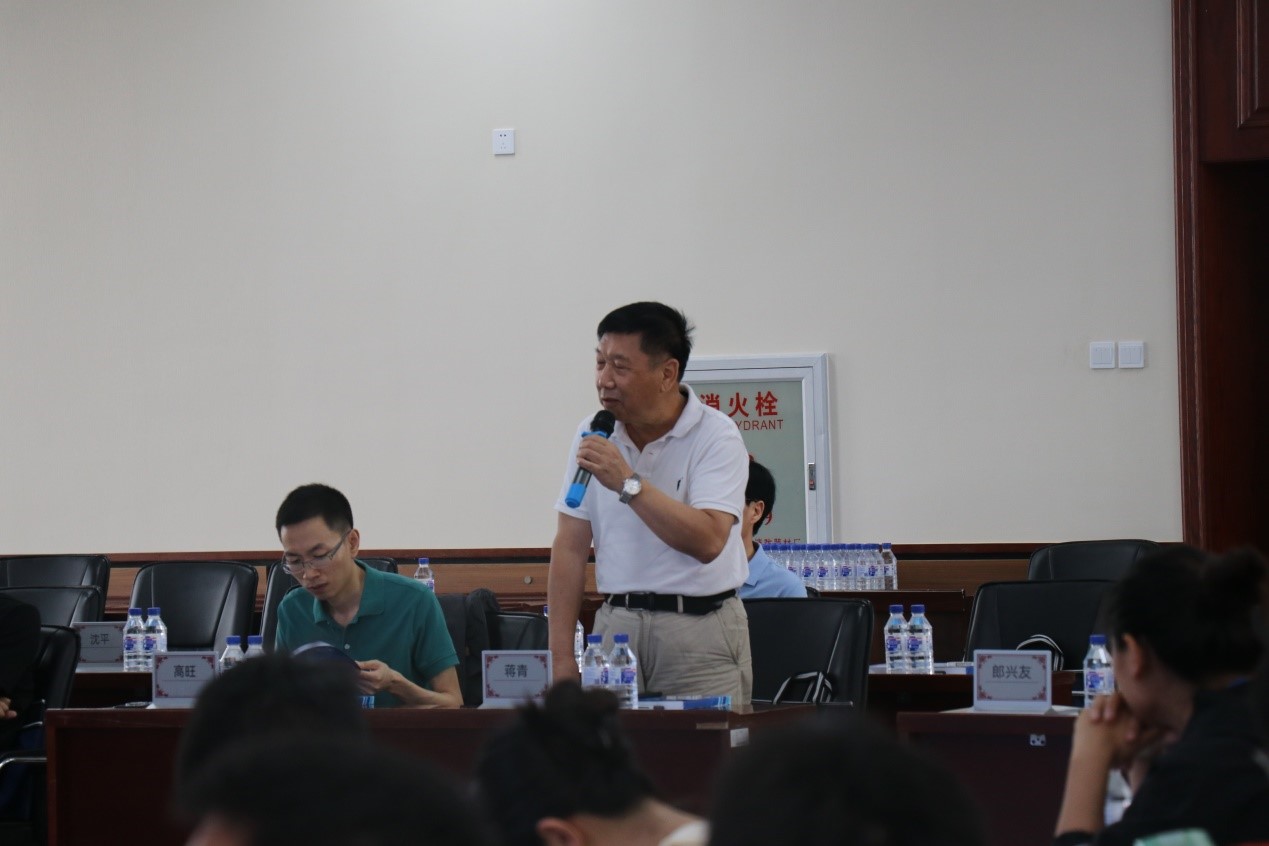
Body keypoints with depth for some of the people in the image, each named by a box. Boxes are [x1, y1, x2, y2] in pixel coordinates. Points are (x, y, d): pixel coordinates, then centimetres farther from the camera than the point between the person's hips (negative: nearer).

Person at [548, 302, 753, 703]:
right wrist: (561, 655, -1)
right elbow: (570, 548, 6)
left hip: (699, 628, -4)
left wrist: (628, 483, -23)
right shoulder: (593, 436, 7)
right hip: (616, 622, 4)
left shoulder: (716, 436, -8)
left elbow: (708, 541, -22)